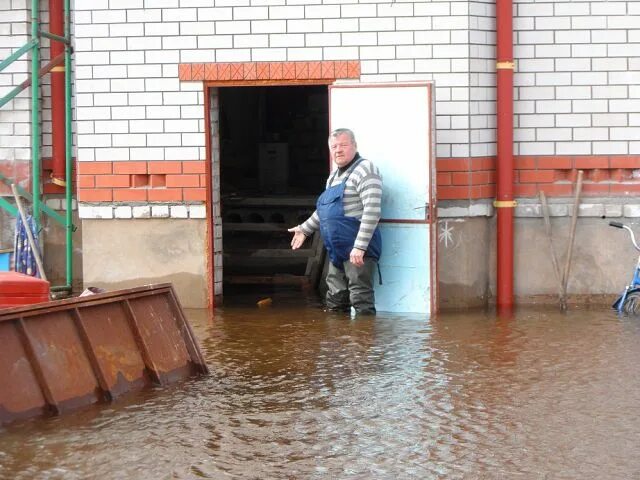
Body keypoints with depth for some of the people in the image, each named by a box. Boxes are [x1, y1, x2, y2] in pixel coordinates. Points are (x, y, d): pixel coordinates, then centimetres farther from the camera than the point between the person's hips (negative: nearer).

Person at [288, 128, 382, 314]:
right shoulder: (334, 177, 20)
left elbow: (372, 211, -19)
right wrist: (304, 229, 36)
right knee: (335, 301, 15)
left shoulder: (364, 170, -9)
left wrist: (360, 246, -24)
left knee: (362, 302, -12)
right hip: (337, 250, 10)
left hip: (358, 251, -9)